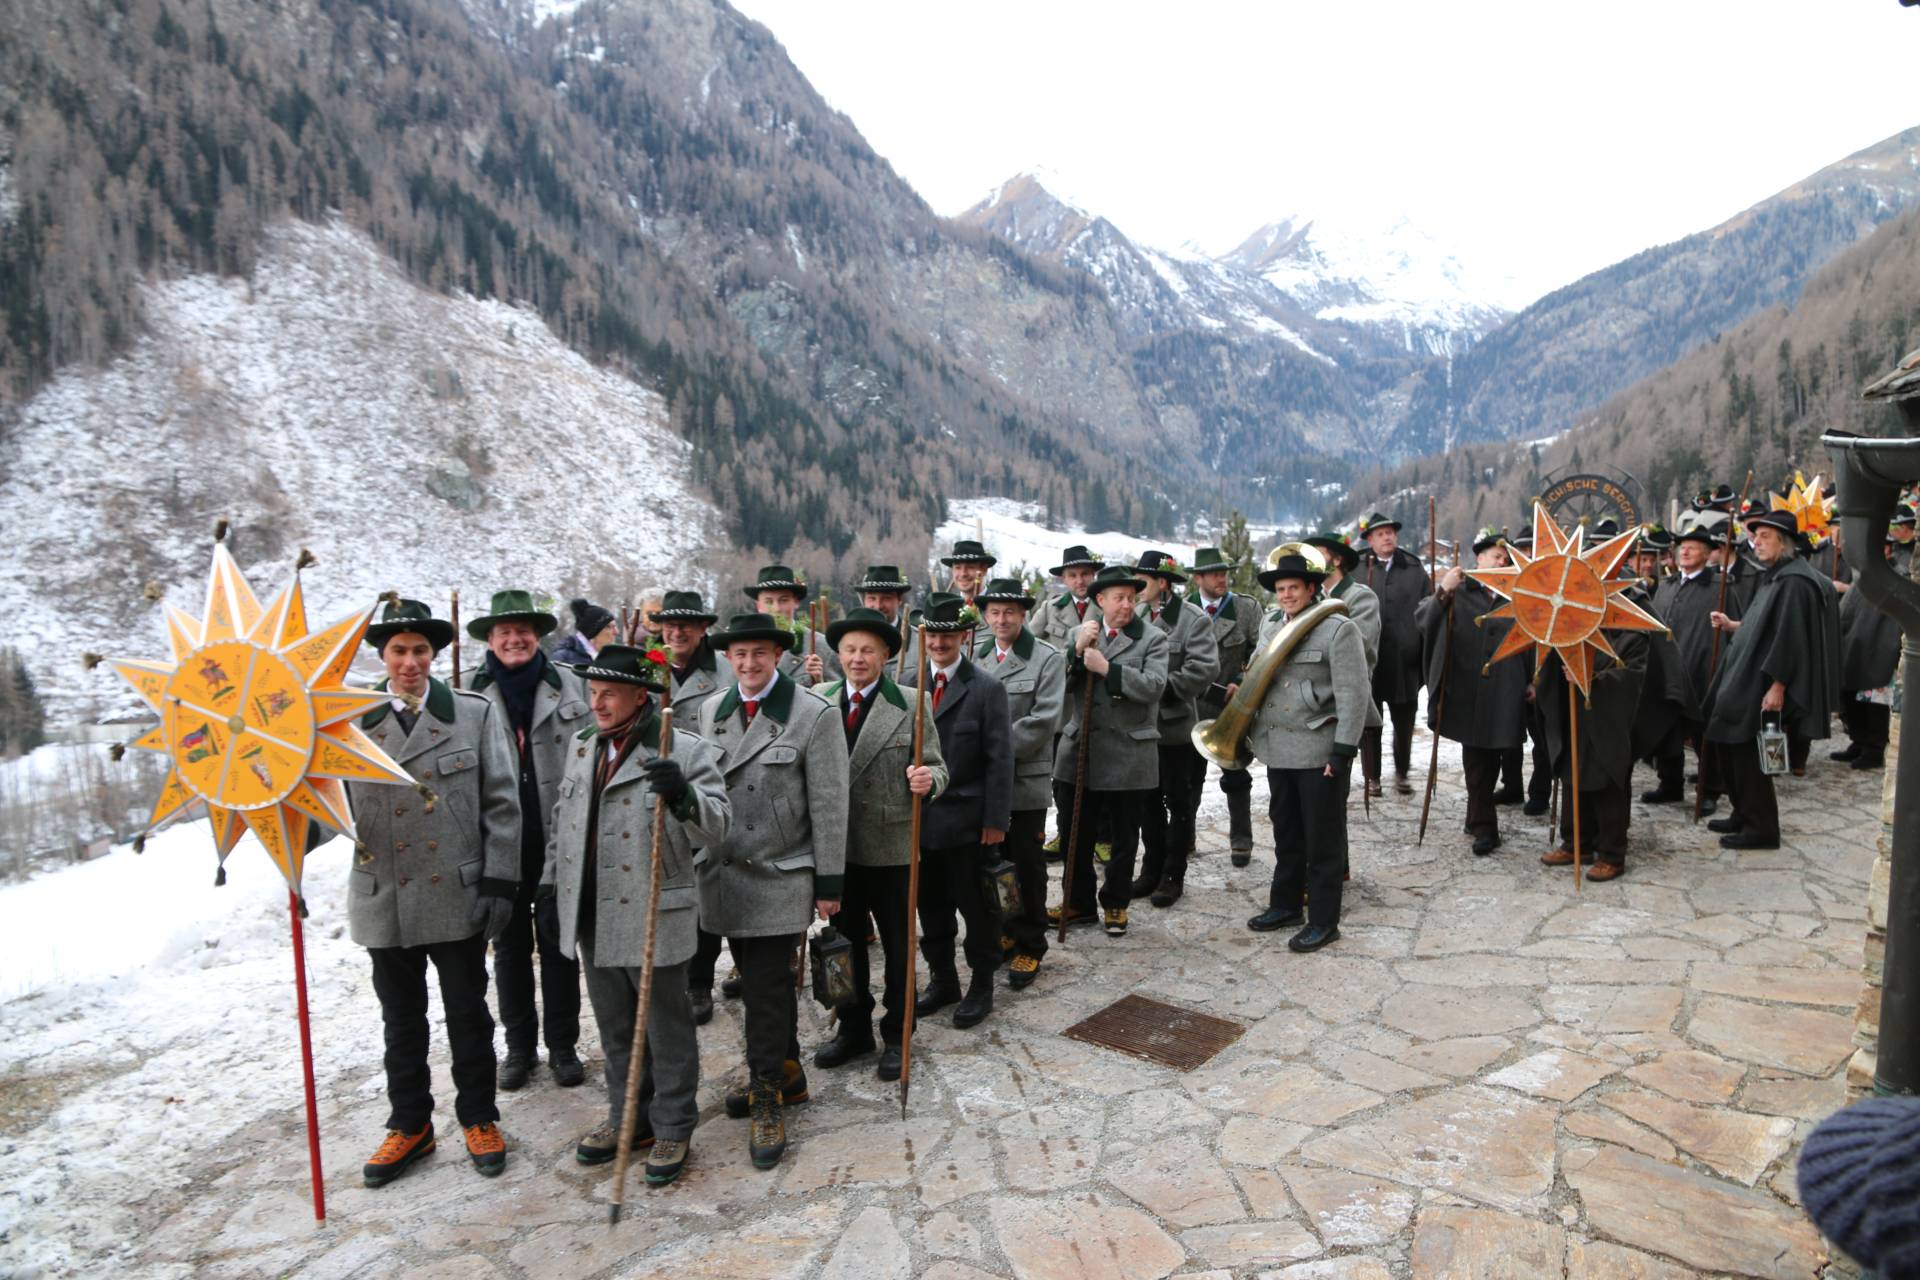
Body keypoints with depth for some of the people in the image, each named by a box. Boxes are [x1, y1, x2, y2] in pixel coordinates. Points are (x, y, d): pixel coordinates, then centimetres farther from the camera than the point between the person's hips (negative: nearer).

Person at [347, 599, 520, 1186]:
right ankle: (409, 1124, 34)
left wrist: (498, 881, -8)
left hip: (458, 897, -1)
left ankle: (478, 1118, 30)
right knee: (401, 1021, 16)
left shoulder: (476, 714, -3)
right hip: (385, 903, 2)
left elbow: (502, 805, -3)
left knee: (468, 1014, 12)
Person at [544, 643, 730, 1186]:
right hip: (592, 916, 7)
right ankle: (627, 1117, 36)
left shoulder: (687, 751, -12)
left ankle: (673, 1128, 23)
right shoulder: (585, 746, 10)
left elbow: (716, 826, -18)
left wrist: (684, 795, -37)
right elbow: (563, 818, 20)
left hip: (652, 917, -6)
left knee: (666, 1028, 8)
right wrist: (551, 879, 19)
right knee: (615, 1027, 20)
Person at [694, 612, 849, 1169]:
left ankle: (768, 1099, 13)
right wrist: (699, 858, 12)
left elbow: (829, 805, -9)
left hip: (779, 878, -5)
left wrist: (829, 882, -8)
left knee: (768, 990, -4)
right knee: (759, 983, 16)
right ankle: (786, 1074, 34)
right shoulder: (711, 711, 7)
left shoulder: (815, 716, -10)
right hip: (724, 874, 5)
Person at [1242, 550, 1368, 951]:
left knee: (1323, 839, 4)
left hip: (1320, 753, -6)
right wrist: (1250, 734, 14)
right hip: (1278, 750, 6)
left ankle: (1323, 921, 14)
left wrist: (1343, 752, -17)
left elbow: (1353, 696, -13)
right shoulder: (1270, 626, 9)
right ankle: (1285, 905, 32)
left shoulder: (1338, 629, -11)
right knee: (1286, 833, 18)